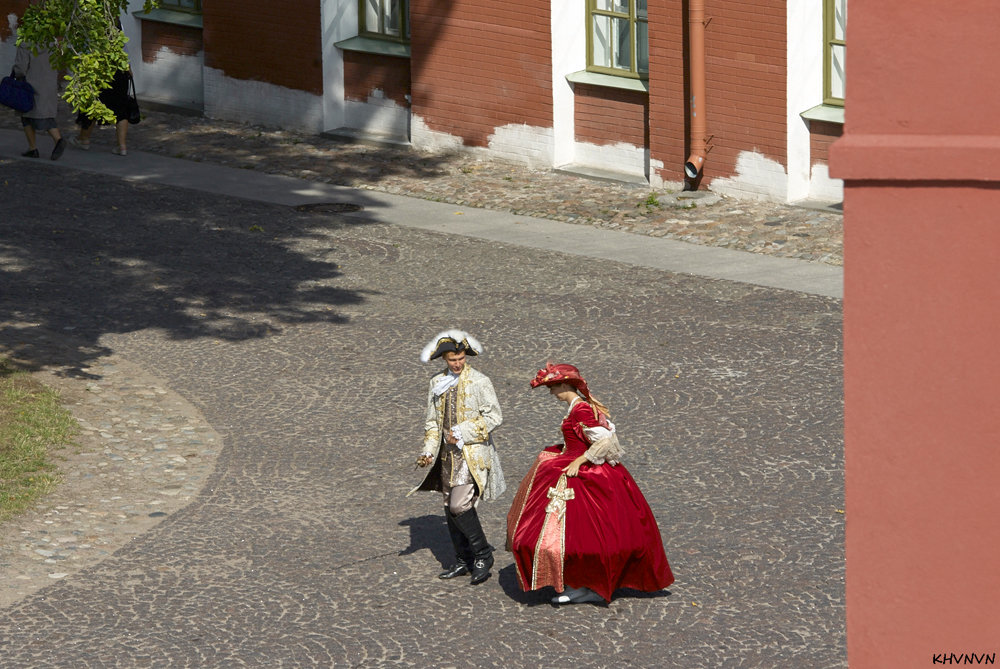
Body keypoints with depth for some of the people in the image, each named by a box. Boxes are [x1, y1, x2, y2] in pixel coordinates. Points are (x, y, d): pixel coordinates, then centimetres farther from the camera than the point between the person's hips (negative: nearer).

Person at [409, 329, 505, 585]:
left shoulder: (479, 382, -8)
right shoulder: (437, 383, 9)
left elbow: (493, 417, -11)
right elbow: (432, 420, 16)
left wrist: (462, 433, -16)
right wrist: (428, 450, 3)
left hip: (472, 454, -6)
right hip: (448, 455, 7)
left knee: (460, 506, -16)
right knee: (450, 508, 9)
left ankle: (483, 555, -1)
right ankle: (463, 561, 21)